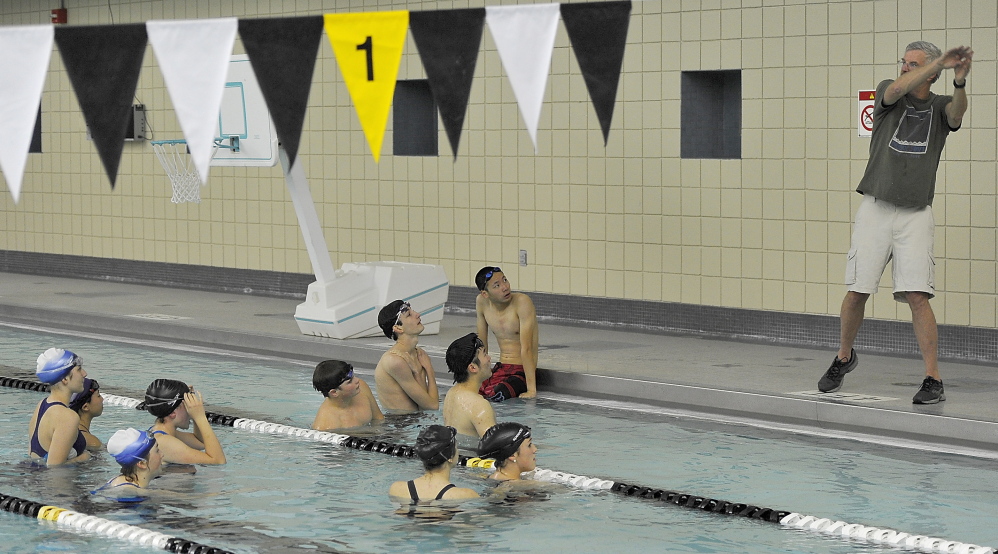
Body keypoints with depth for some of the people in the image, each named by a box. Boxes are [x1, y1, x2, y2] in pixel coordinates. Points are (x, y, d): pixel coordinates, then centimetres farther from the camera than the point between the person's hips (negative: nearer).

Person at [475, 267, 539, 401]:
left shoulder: (522, 302, -18)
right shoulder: (482, 302, 0)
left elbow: (526, 349, -23)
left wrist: (531, 390, -25)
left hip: (522, 371, -5)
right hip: (500, 369, 5)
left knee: (495, 396, -30)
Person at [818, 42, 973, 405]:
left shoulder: (939, 107, 4)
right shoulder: (888, 94, 4)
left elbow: (957, 111, -20)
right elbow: (898, 88, -20)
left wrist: (959, 81, -42)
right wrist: (939, 61, -32)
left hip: (916, 214, -1)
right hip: (875, 209, 1)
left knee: (917, 295, -12)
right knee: (857, 291, 5)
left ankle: (933, 380, -8)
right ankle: (844, 358, 30)